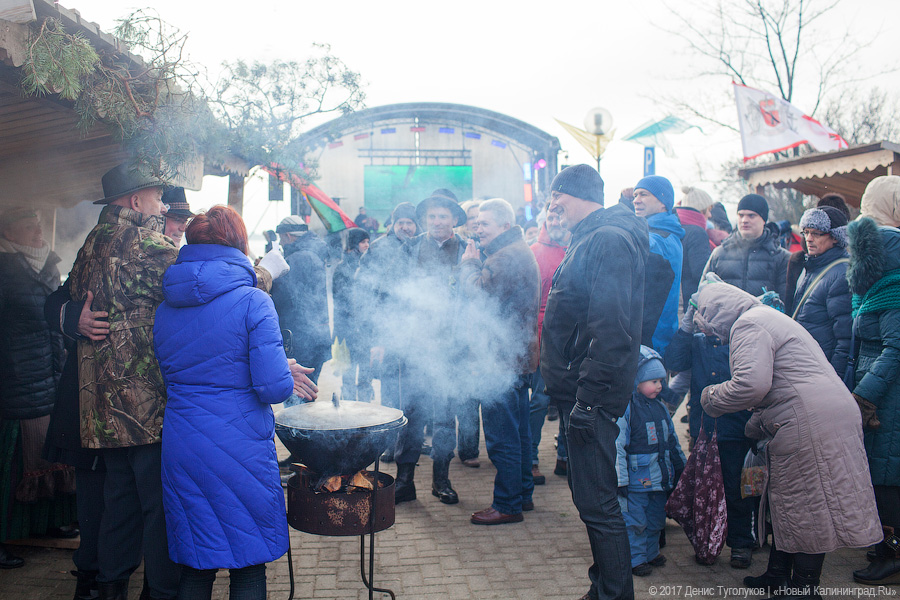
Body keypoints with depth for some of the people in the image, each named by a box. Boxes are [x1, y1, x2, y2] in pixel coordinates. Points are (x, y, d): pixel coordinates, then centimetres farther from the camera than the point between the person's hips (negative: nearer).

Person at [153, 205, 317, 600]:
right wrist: (286, 379, 6)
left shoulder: (164, 309, 6)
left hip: (181, 451, 5)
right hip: (240, 450, -5)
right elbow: (273, 387, -19)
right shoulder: (252, 301, -11)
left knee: (194, 568, 19)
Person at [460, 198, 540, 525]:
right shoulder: (520, 252, 18)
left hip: (502, 359, -11)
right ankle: (523, 494, 29)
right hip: (519, 356, 11)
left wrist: (468, 265, -9)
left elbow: (480, 296, -21)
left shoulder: (507, 257, -17)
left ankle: (507, 504, 5)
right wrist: (475, 265, 6)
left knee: (501, 436, -4)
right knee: (519, 430, 18)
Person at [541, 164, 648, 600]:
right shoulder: (591, 238, 18)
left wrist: (587, 396, -24)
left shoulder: (608, 240, -15)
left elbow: (610, 330, -24)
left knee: (596, 503, -3)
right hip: (584, 389, 11)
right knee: (592, 498, 18)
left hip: (594, 394, -11)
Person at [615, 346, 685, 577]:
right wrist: (621, 479, -19)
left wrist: (680, 466, 24)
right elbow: (617, 445, -19)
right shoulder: (625, 408, -17)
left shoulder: (660, 407, 8)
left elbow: (672, 439, 20)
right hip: (636, 479, -7)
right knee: (635, 521, 1)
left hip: (659, 478, 8)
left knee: (656, 519, 19)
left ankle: (651, 552, 36)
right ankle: (635, 558, 15)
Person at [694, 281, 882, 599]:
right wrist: (759, 421, 23)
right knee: (786, 502, 18)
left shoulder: (748, 325, -9)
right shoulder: (768, 316, 25)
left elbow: (751, 383, -22)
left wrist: (711, 398, -6)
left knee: (804, 509, 0)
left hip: (811, 421, -10)